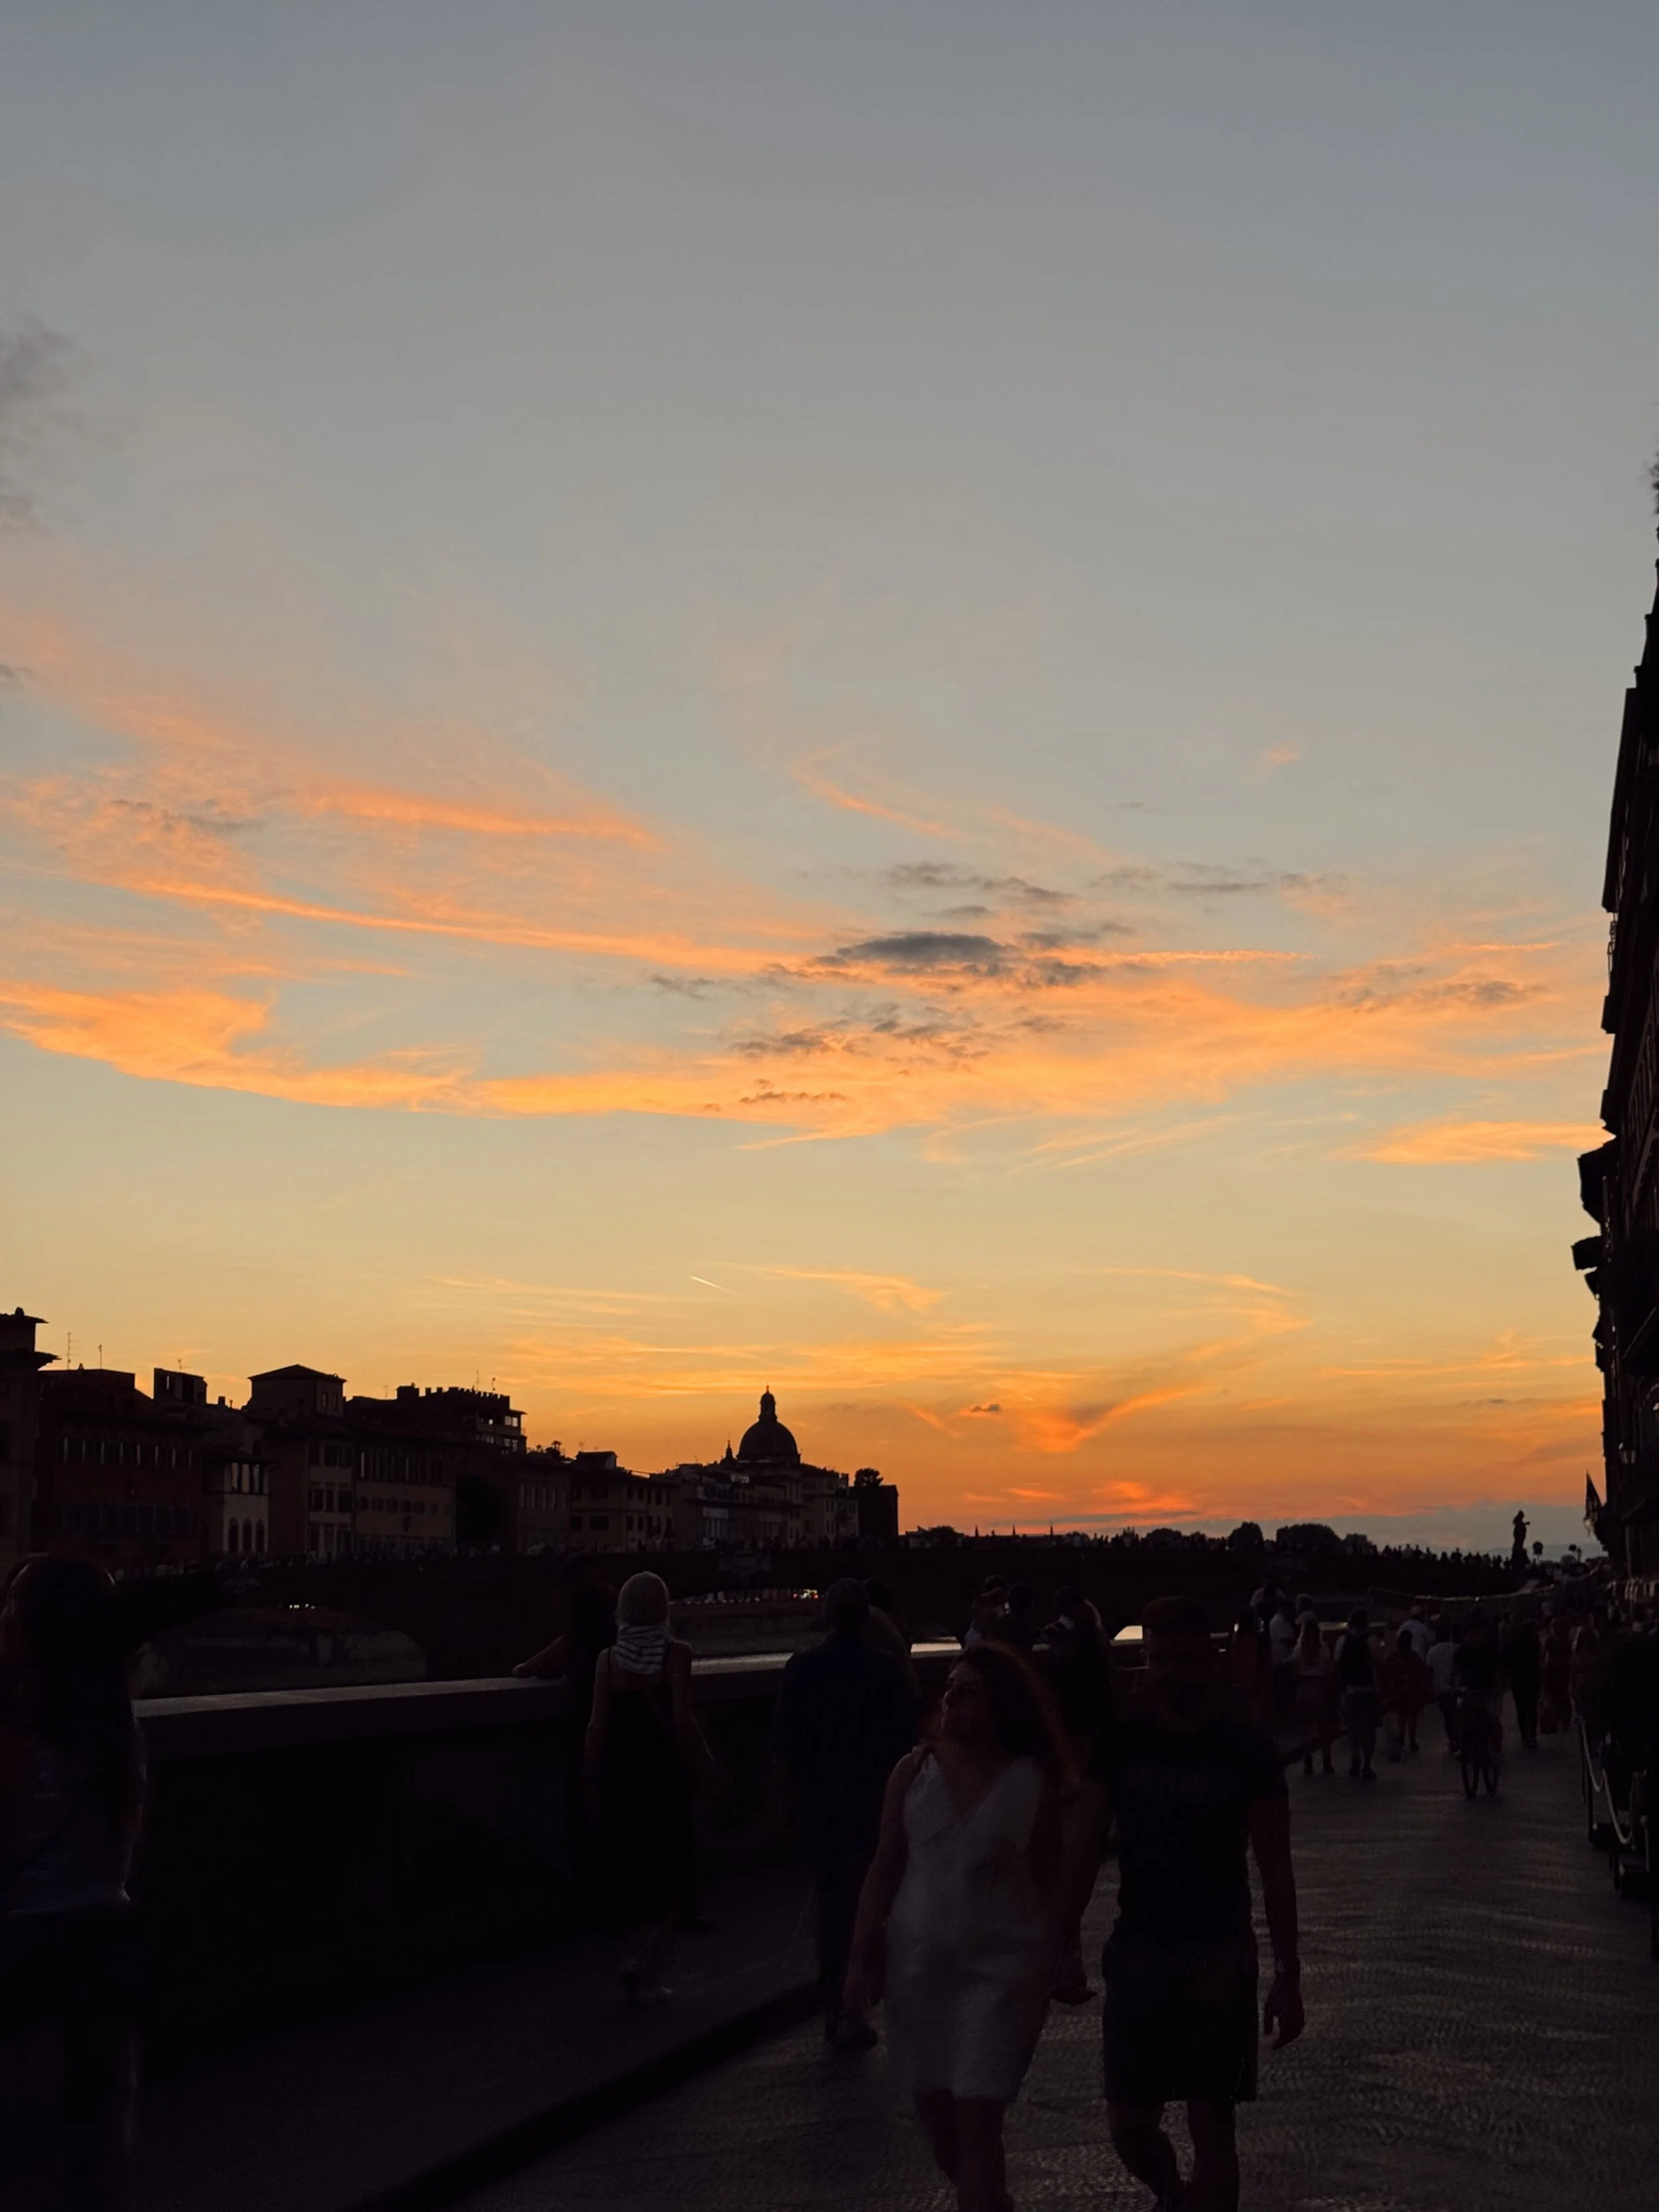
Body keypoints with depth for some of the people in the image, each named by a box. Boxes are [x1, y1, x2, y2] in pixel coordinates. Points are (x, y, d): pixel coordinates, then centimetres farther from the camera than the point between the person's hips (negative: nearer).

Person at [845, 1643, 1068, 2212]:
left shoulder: (1031, 1783, -6)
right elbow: (884, 1870, 3)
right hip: (917, 1965, 3)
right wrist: (863, 1957, 0)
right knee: (934, 2117, 15)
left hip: (998, 1970, -3)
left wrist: (1043, 1975, -4)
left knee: (977, 2124, -6)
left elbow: (1051, 1882, -1)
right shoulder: (914, 1772, -1)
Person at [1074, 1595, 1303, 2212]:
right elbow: (1088, 1849, 2)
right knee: (1128, 2124, 8)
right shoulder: (1122, 1744, -3)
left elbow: (1275, 1870, -4)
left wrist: (1288, 1974, -7)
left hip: (1219, 1960, -2)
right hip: (1136, 1954, 2)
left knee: (1211, 2125, 0)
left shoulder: (1247, 1751, -8)